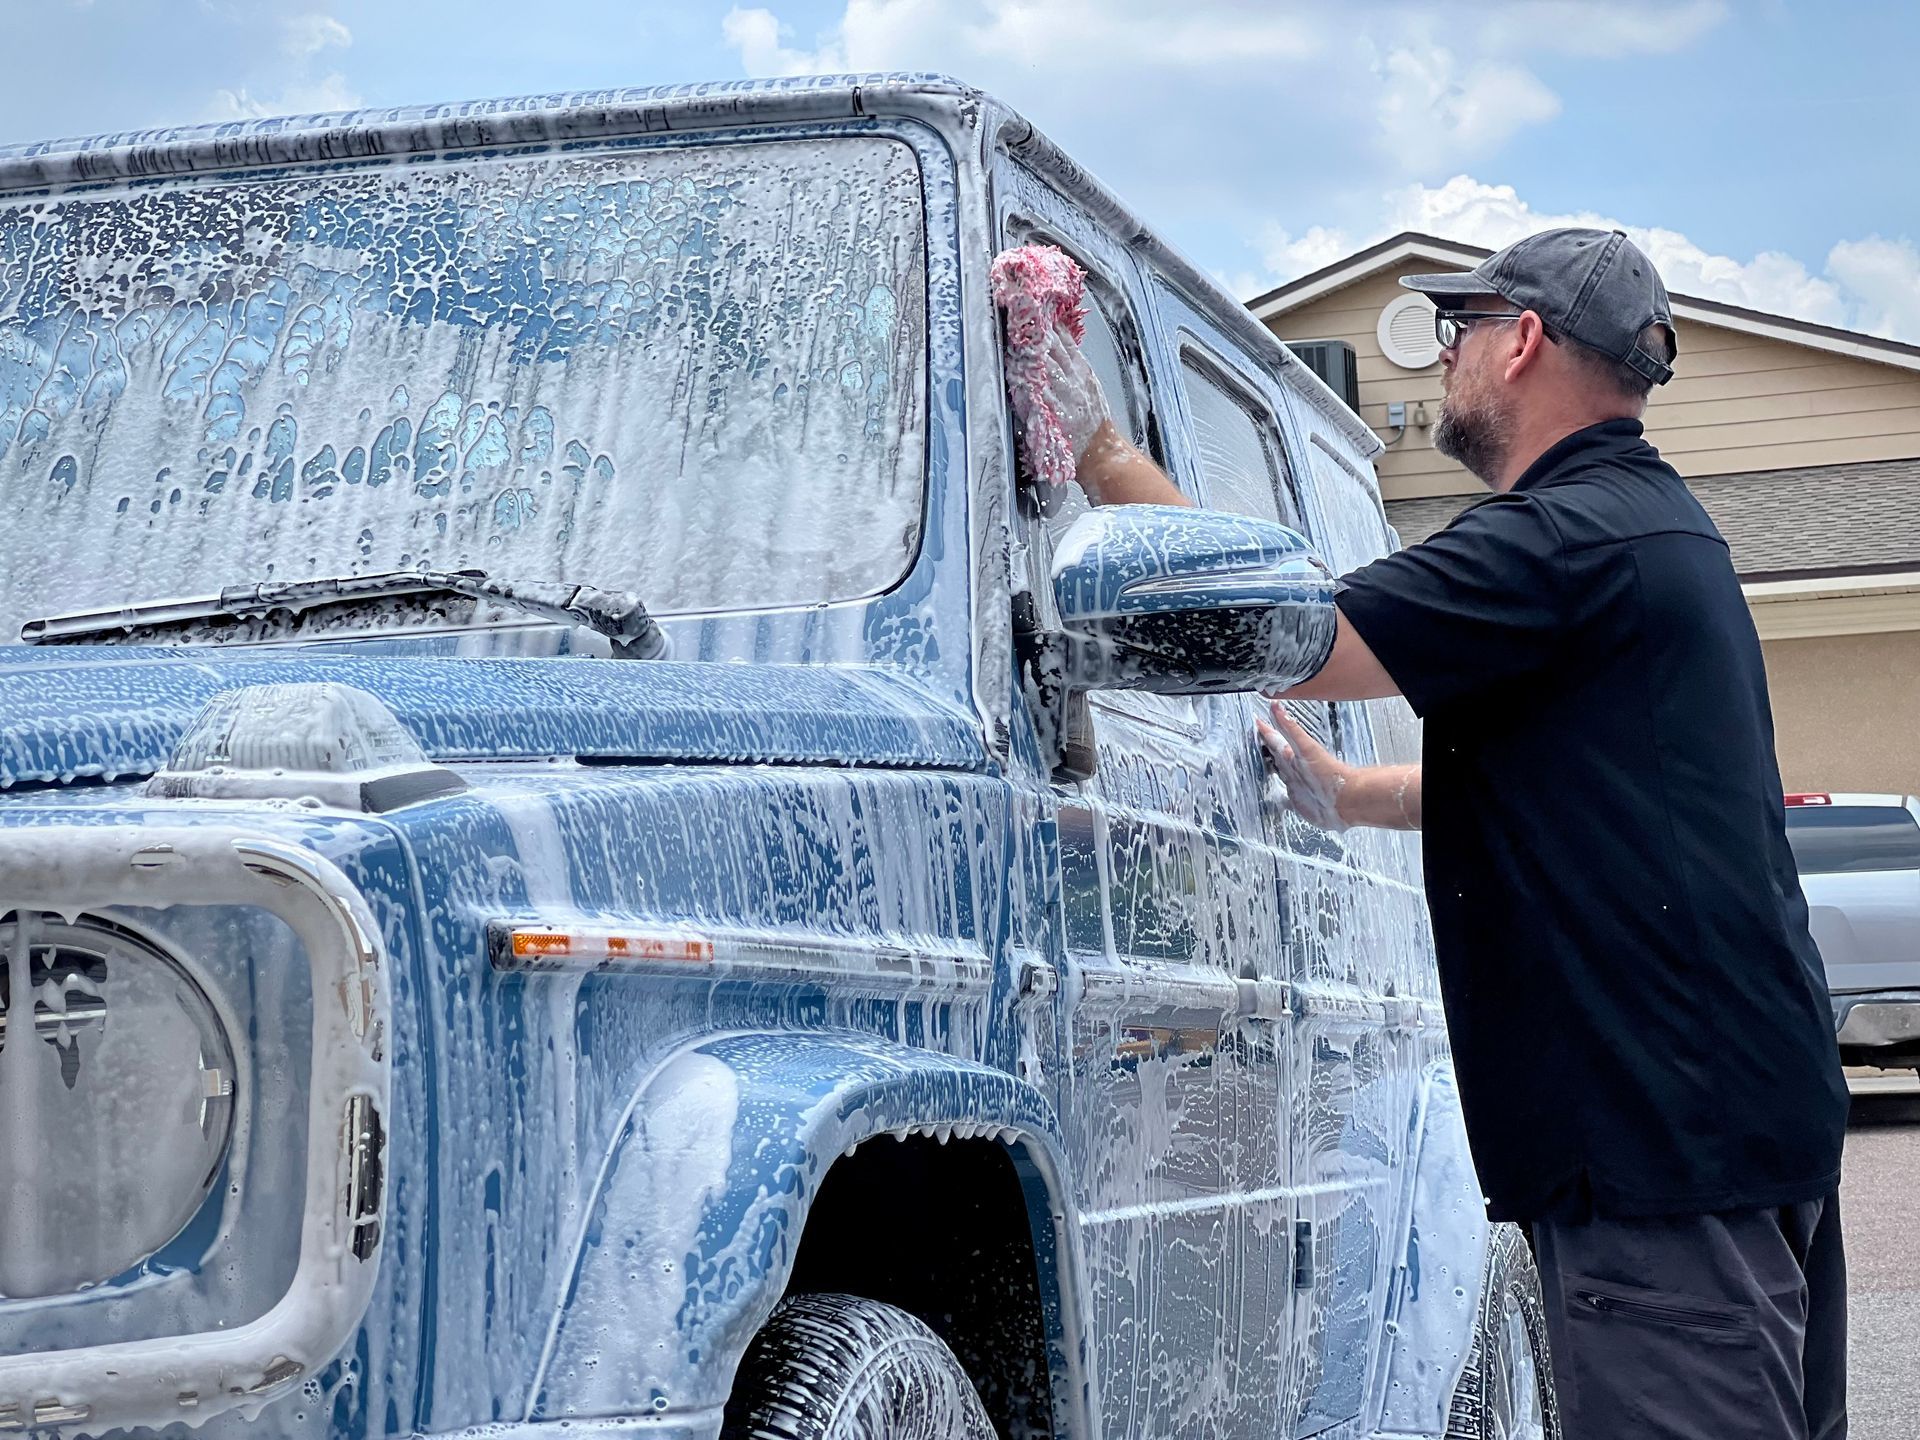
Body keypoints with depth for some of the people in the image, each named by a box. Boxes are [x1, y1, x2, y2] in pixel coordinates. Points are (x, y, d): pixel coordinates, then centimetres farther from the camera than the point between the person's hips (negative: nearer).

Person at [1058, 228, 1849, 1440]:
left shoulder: (1566, 539, -16)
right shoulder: (1656, 524, 19)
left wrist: (1106, 455, -12)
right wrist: (1349, 796, 29)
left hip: (1668, 1127, -11)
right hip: (1753, 1105, 11)